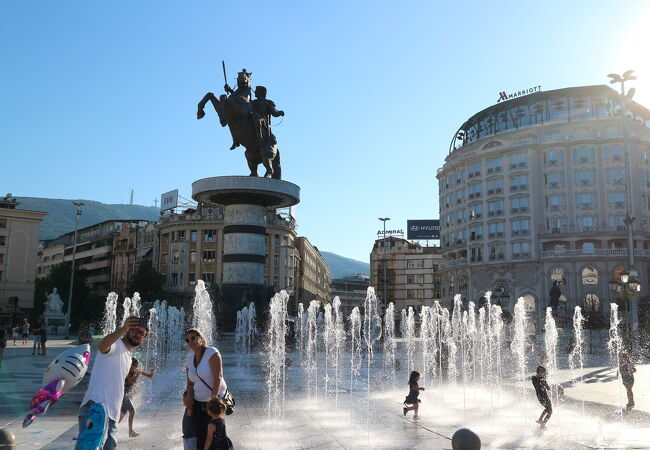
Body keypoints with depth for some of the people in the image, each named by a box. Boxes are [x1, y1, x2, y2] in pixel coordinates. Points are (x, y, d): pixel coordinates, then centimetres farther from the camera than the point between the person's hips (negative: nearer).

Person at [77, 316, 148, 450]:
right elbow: (102, 346, -29)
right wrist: (122, 329, -47)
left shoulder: (128, 358, 25)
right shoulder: (115, 344, -2)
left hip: (112, 416, 9)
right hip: (95, 408, -9)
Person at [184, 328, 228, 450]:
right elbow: (190, 383, 11)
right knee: (200, 435, 3)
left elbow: (217, 378, -19)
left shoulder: (212, 353, -12)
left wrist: (213, 399, -23)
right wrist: (189, 399, -6)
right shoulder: (190, 360, 9)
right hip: (198, 403, 6)